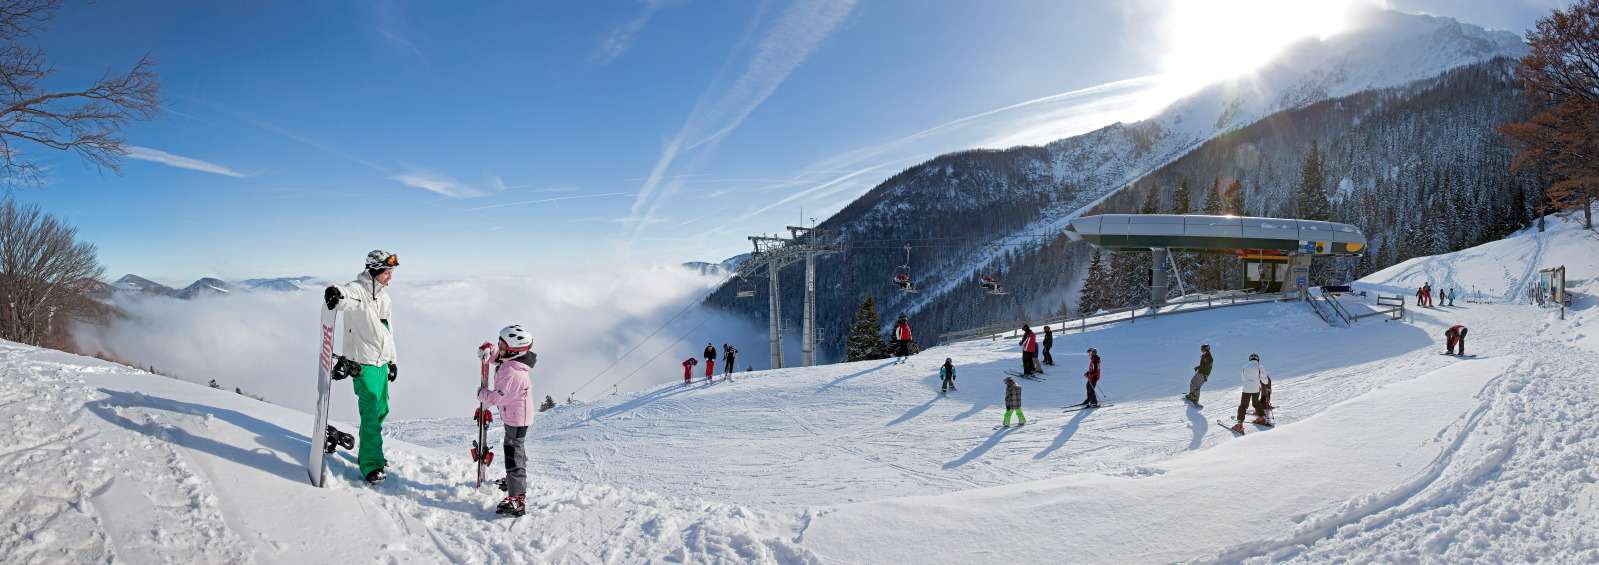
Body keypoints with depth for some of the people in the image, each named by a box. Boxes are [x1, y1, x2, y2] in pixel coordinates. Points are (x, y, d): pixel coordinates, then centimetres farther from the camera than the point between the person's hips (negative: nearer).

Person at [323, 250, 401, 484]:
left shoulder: (383, 295, 14)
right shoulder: (357, 290, -12)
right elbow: (345, 295, -37)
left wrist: (392, 359, 24)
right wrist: (334, 293, -61)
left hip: (381, 363, 8)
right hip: (364, 365, -8)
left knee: (381, 410, 16)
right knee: (370, 413, -10)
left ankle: (368, 453, 32)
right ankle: (371, 466, -5)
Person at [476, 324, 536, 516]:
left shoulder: (512, 373, -32)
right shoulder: (512, 360, -1)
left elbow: (498, 397, -29)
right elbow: (498, 354, 21)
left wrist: (482, 394, -10)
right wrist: (488, 349, -1)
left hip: (516, 419, -11)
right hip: (515, 416, 11)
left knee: (513, 454, -11)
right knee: (516, 449, 27)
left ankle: (516, 499, -12)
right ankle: (517, 481, 48)